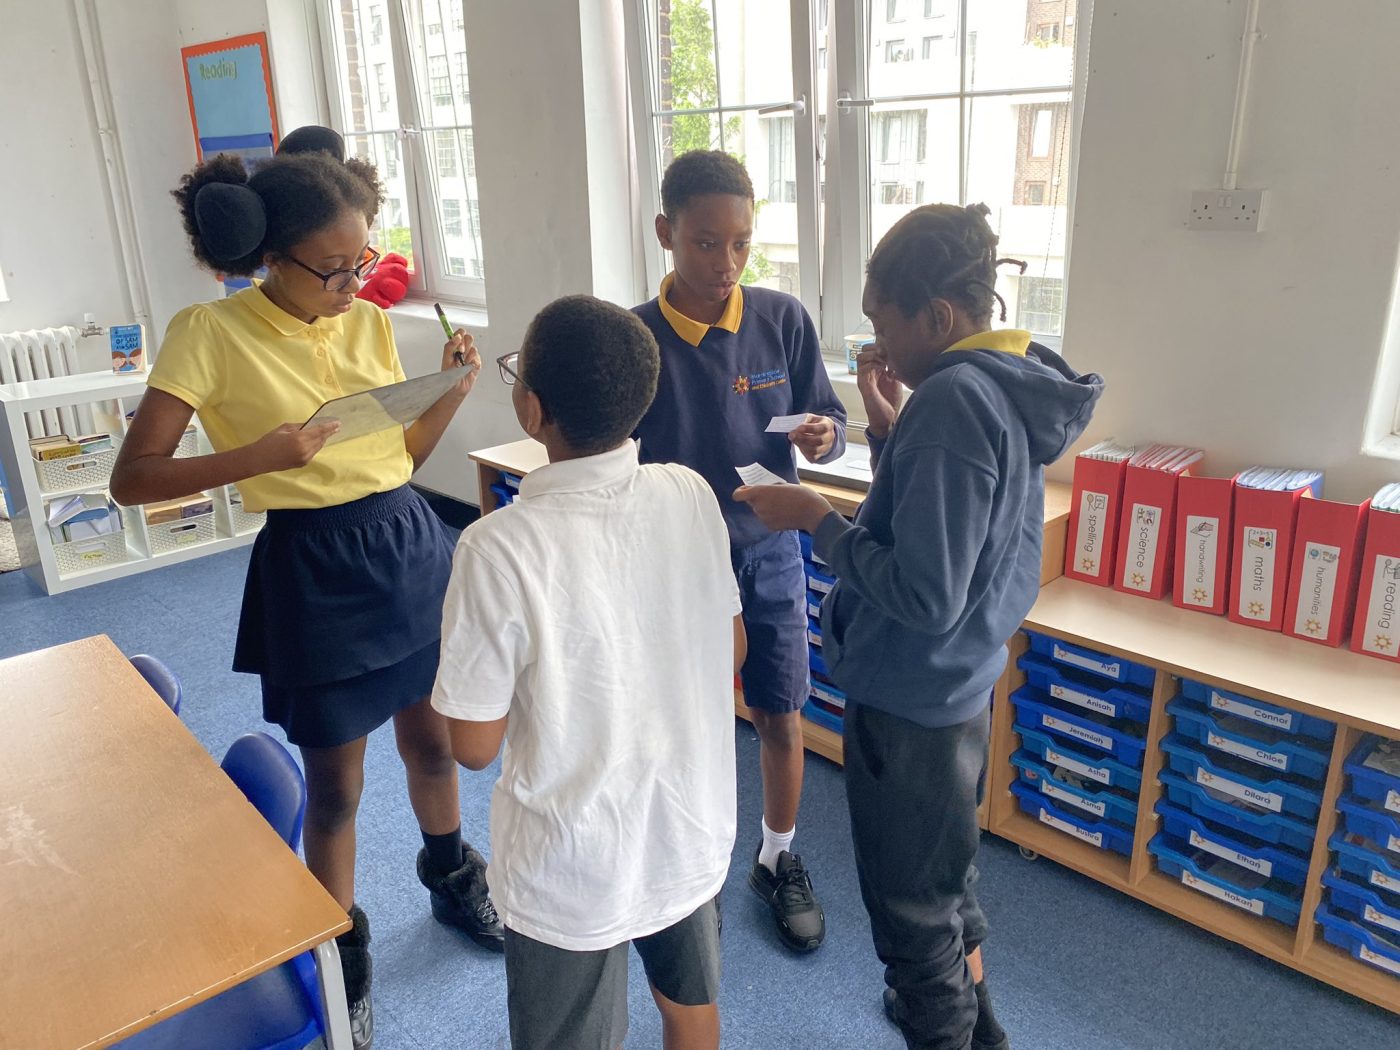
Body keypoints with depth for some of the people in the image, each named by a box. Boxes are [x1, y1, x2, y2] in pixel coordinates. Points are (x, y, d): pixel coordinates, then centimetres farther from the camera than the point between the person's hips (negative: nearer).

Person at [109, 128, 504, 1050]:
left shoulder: (370, 321, 2)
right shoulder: (211, 333, -12)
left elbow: (404, 454, 9)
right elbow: (132, 480, -12)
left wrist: (454, 391, -7)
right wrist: (256, 457, -26)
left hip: (410, 543, 5)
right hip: (313, 567, -4)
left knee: (431, 738, 20)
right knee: (335, 785, 9)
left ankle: (453, 882, 48)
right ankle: (344, 960, 34)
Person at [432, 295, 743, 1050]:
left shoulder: (500, 548, -28)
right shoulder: (692, 494, -13)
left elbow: (475, 746, -17)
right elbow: (732, 652, 1)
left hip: (575, 869, -4)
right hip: (693, 826, 4)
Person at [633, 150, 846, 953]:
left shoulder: (785, 320, -7)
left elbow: (830, 422, 1)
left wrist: (824, 436, -22)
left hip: (768, 549, 2)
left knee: (782, 715, 12)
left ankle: (780, 860, 36)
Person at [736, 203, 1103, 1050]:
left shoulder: (953, 401, -27)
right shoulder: (1013, 385, 2)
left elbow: (925, 595, -29)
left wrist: (816, 518, -19)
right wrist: (890, 431, 0)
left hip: (911, 696, -10)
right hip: (967, 678, 10)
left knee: (912, 901, 12)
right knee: (948, 868, 29)